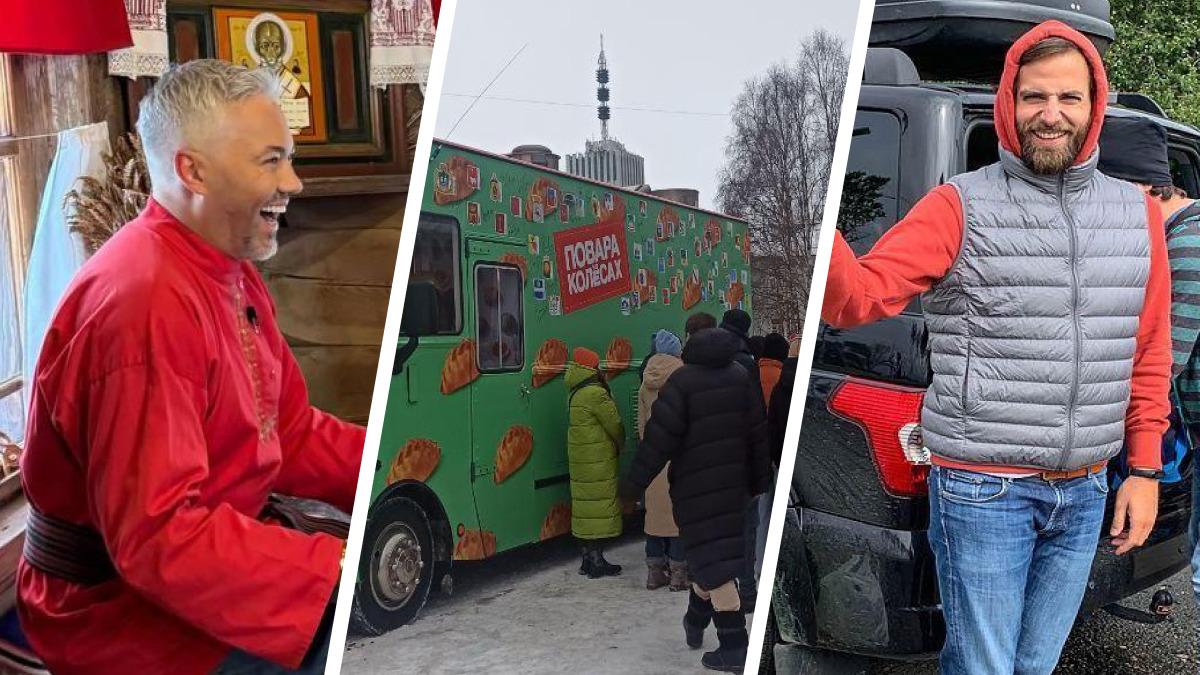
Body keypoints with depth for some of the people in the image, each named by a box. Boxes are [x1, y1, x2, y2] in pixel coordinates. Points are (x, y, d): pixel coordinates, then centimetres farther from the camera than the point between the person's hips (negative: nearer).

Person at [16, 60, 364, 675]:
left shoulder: (233, 273, 6)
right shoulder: (147, 303, -26)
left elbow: (293, 435, 6)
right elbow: (155, 536, -30)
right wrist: (341, 573, -33)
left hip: (210, 544, 9)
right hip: (123, 611, -9)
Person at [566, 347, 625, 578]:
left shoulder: (575, 393, 12)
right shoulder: (596, 394, -16)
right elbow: (614, 424, -11)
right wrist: (620, 445, 6)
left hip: (579, 461, 9)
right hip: (598, 462, -9)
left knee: (585, 504, 12)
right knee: (599, 505, -5)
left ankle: (587, 558, 19)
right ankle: (596, 561, -3)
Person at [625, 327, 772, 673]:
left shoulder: (682, 381, -13)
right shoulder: (741, 378, 5)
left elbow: (661, 437, -16)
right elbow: (758, 434, 8)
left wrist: (636, 480, -9)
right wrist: (759, 481, 16)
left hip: (695, 486, -6)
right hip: (733, 485, 6)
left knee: (711, 559, -6)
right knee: (717, 554, 20)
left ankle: (734, 646, -8)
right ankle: (696, 623, 36)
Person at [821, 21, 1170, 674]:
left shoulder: (1137, 214, 9)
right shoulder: (960, 207, -7)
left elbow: (1149, 355, 14)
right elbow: (858, 297, -17)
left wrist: (1145, 470, 12)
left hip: (1084, 496, 5)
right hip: (983, 492, -5)